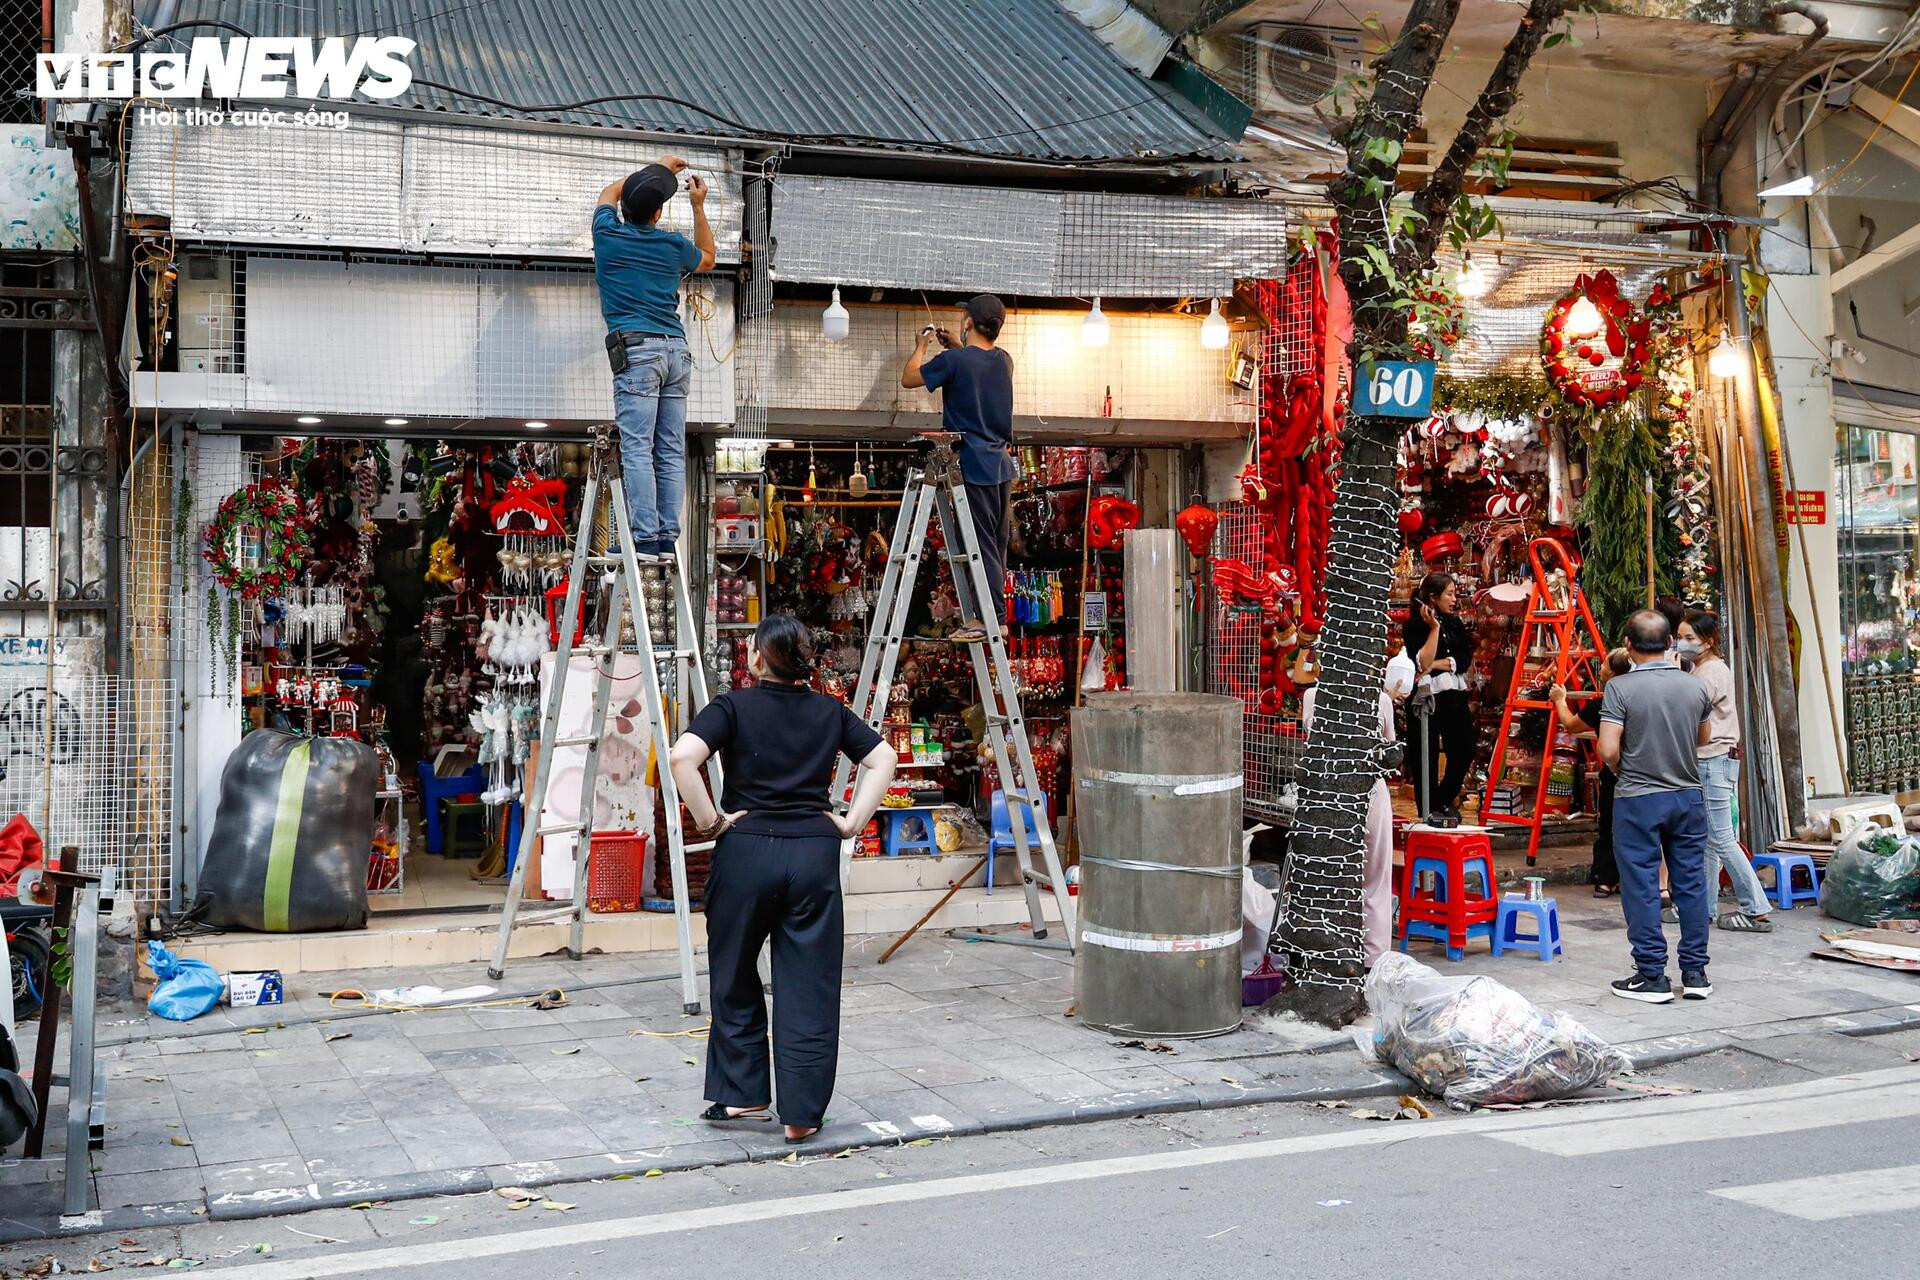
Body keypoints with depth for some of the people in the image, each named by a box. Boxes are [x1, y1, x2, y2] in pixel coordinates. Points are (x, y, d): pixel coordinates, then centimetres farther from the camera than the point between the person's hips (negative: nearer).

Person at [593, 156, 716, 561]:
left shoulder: (609, 235, 4)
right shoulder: (673, 245, 10)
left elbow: (610, 192, 28)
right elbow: (707, 258, 35)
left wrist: (657, 167, 39)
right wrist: (698, 206, 34)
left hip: (637, 350, -4)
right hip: (677, 350, 4)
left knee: (637, 450, -9)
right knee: (671, 453, 3)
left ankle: (645, 540, -15)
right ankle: (668, 539, 0)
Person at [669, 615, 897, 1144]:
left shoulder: (733, 707, -3)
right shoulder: (831, 712, 9)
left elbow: (682, 758, -17)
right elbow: (883, 759, 10)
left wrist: (710, 821, -8)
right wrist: (851, 822, 7)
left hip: (746, 849, -2)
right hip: (815, 852, 2)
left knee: (736, 982, 16)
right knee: (809, 989, 6)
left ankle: (743, 1095, 21)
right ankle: (801, 1114, 8)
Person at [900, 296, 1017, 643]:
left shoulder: (955, 360, -14)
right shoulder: (1004, 361, 8)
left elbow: (908, 378, -1)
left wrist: (922, 346, 14)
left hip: (973, 466, -7)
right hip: (1002, 465, 7)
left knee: (979, 544, -5)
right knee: (996, 543, 12)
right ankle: (994, 613, 19)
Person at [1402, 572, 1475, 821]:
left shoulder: (1454, 623, 11)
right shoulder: (1415, 625, -7)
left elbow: (1466, 659, 2)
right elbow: (1422, 663, -17)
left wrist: (1437, 664, -12)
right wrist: (1434, 628, -18)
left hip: (1455, 695, 6)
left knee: (1464, 750, 10)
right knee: (1427, 757, 1)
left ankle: (1444, 801, 30)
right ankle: (1429, 812, 11)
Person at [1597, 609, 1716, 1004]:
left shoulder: (1620, 688, -13)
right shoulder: (1695, 686, 1)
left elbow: (1608, 749, -17)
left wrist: (1623, 771, 3)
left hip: (1637, 799, -4)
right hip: (1688, 796, 4)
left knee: (1641, 887, 2)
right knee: (1691, 883, 10)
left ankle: (1651, 976, 5)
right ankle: (1695, 973, 16)